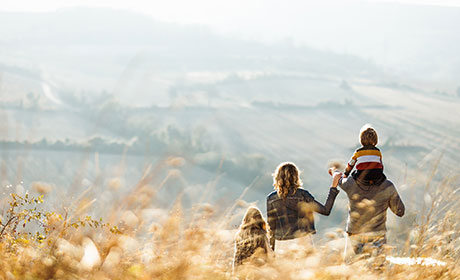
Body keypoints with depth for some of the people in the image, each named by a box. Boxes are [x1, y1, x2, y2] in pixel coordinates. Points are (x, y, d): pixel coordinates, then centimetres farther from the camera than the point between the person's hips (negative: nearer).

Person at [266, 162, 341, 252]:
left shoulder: (271, 198, 1)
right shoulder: (302, 195, -7)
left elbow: (271, 226, 5)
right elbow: (325, 210, -6)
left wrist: (272, 248, 15)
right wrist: (334, 187, -2)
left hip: (282, 244, 2)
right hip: (301, 240, -2)